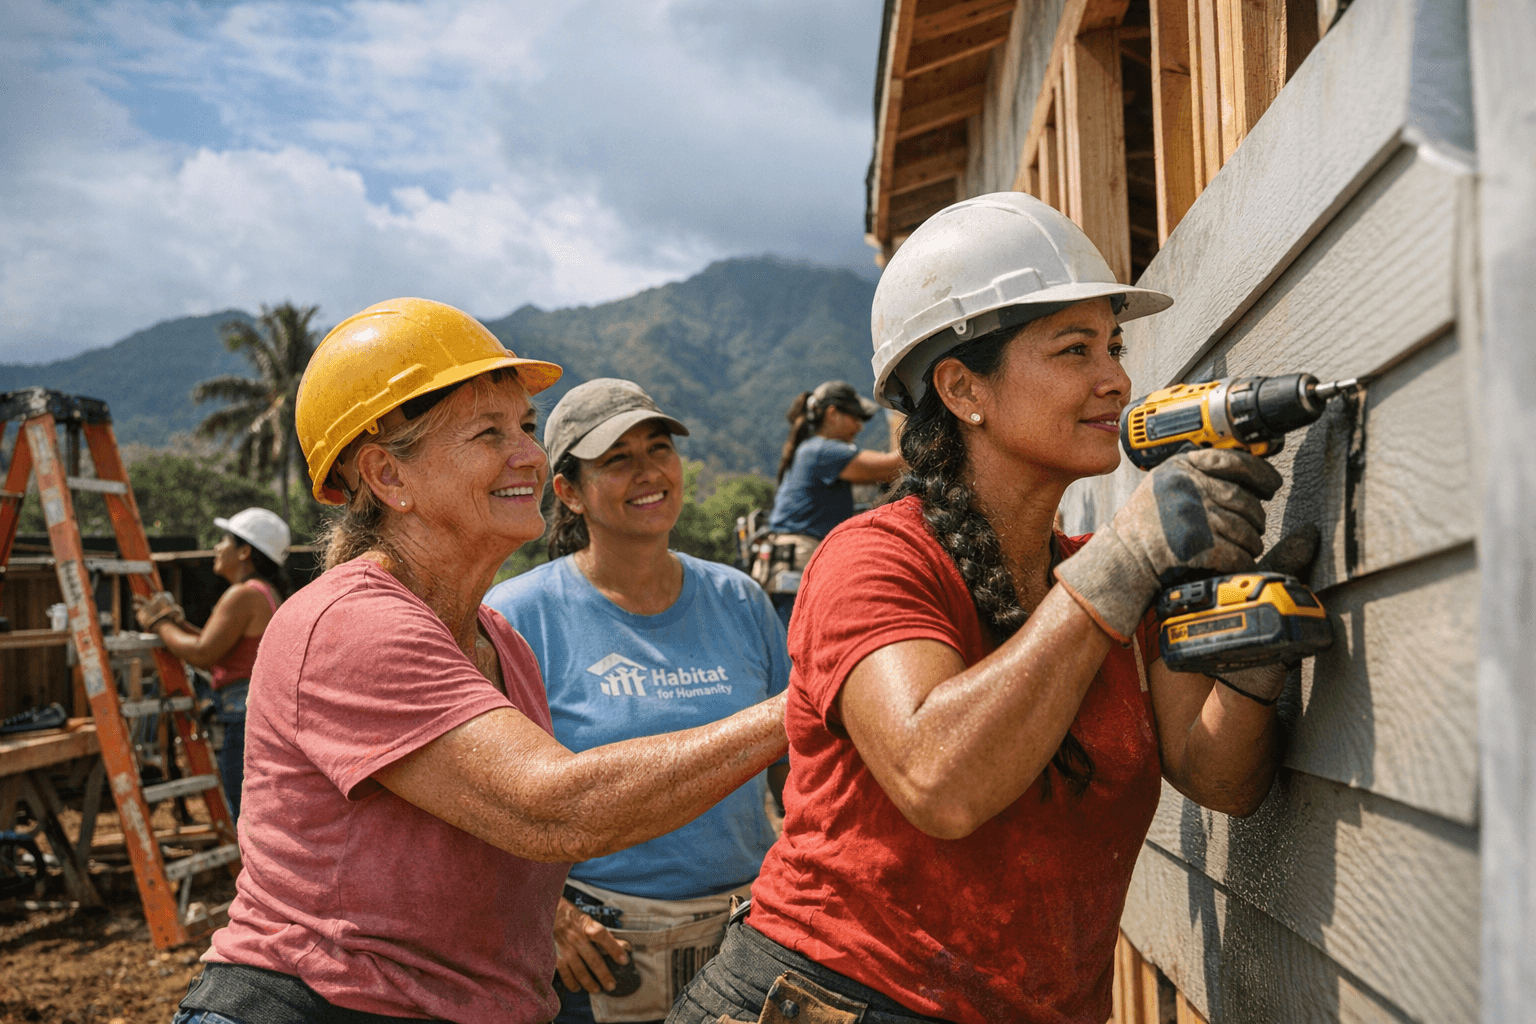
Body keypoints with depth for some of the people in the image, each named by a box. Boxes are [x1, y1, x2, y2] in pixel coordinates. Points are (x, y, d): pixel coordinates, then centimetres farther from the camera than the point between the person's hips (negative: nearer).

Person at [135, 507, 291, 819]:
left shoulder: (243, 594, -13)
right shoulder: (269, 594, 18)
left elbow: (202, 653, -16)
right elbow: (220, 656, 20)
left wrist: (158, 624, -2)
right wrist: (178, 623, 18)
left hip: (247, 717, -10)